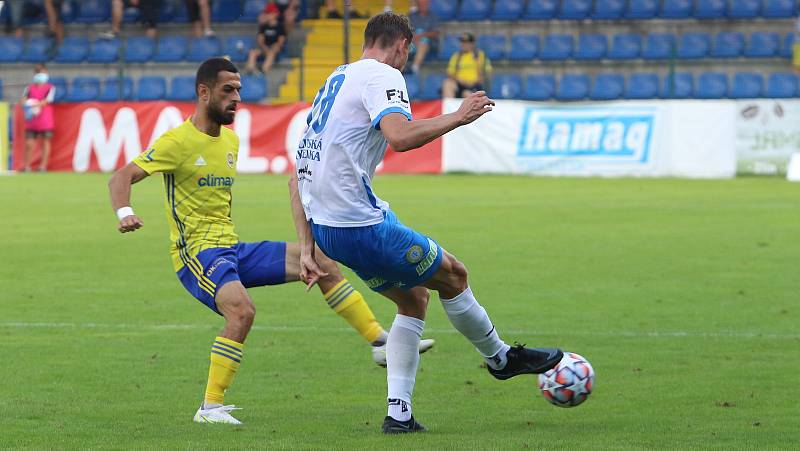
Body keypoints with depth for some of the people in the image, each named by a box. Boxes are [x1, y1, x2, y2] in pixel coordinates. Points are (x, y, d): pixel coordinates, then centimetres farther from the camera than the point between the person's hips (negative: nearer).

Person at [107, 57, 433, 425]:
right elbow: (121, 177, -17)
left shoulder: (230, 140, 14)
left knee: (320, 261, 2)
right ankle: (210, 407, -26)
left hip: (232, 248, 8)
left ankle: (380, 341, 8)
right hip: (196, 253, -8)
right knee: (242, 310, -34)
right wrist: (124, 213, -36)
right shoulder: (178, 142, -11)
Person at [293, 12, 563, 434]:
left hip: (323, 225, 9)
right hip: (361, 224, -9)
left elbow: (300, 174, 19)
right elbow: (400, 135, -29)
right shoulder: (382, 75, -8)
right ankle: (501, 357, 29)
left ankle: (398, 412, 13)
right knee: (453, 274, 10)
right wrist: (458, 116, -14)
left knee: (413, 298, 20)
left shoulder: (335, 80, 20)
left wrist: (306, 246, 18)